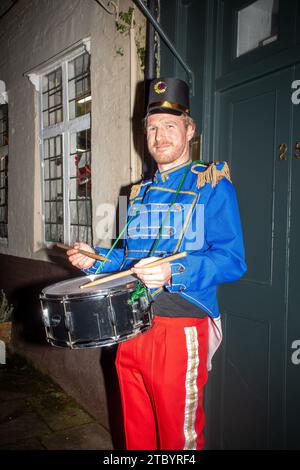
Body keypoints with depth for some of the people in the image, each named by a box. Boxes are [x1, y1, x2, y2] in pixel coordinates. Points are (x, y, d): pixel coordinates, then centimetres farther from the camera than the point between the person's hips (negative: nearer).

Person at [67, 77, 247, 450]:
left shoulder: (212, 185, -6)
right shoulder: (140, 192, 14)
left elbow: (232, 261, -15)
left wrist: (172, 273, -29)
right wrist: (96, 259, 6)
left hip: (180, 331, -6)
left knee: (179, 438, 10)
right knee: (136, 432, 21)